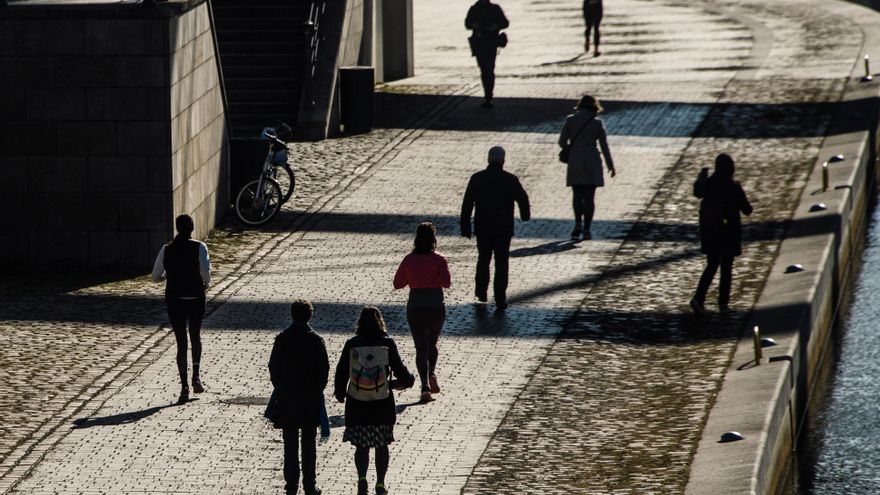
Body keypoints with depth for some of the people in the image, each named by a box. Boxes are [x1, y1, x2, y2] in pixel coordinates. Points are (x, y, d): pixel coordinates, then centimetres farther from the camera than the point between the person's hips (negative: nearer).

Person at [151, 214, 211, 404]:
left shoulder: (167, 250, -1)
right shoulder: (199, 247, -8)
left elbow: (155, 276, 2)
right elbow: (205, 271, -19)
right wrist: (206, 283, 2)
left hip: (174, 299, 1)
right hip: (195, 298, -1)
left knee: (181, 342, 5)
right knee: (196, 338, 21)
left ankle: (184, 386, -2)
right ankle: (196, 376, 6)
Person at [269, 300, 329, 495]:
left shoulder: (282, 338, -5)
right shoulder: (315, 340, -10)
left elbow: (273, 367, -1)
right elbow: (324, 369, -7)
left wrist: (280, 388, 11)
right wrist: (318, 390, 7)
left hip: (287, 397, 1)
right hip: (310, 398, -1)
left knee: (290, 442, 9)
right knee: (309, 442, 6)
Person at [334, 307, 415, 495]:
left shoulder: (351, 344, -6)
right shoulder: (387, 344, -8)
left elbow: (341, 371, -1)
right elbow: (400, 371, -4)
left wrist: (340, 393, 16)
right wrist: (409, 380, 19)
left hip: (356, 404, 0)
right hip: (382, 404, 0)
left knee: (361, 445, 9)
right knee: (382, 445, 13)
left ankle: (362, 478, -9)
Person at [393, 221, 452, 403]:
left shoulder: (409, 260, -2)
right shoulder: (439, 259, -8)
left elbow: (397, 284, 1)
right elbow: (447, 283, -15)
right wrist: (435, 279, 5)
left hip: (414, 308, 1)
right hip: (436, 306, -1)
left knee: (421, 347, 3)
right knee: (432, 343, 21)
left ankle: (425, 385, -11)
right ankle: (431, 374, -2)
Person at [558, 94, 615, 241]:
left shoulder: (570, 120, -2)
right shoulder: (597, 123, -3)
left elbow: (562, 141, -2)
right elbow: (604, 146, 0)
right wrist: (610, 165, 8)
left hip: (575, 163, 0)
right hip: (592, 162, 0)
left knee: (577, 195, 10)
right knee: (589, 196, 4)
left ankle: (578, 223, -11)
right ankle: (586, 229, 0)